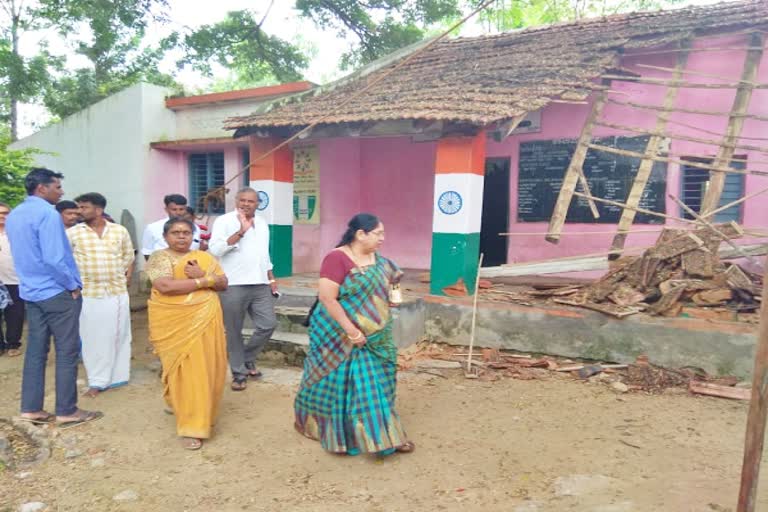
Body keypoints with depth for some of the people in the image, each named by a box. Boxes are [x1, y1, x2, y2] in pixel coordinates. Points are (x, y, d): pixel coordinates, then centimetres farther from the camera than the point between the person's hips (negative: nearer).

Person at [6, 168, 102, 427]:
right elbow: (54, 258, -23)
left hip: (30, 292, 9)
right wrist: (74, 285, -12)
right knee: (67, 352, 0)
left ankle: (31, 408, 19)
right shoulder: (47, 213, -17)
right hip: (57, 292, -9)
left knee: (35, 350, 13)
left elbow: (24, 254, 18)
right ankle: (66, 411, 7)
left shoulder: (13, 216, 11)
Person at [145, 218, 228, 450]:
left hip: (205, 320, 4)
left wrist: (202, 275, -12)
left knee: (206, 368, 6)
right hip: (174, 322, -4)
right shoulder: (159, 257, -2)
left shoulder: (204, 257, 11)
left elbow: (223, 283, 7)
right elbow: (166, 286, -18)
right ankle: (190, 426, 8)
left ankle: (197, 417, 29)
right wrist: (204, 281, -14)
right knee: (184, 370, -4)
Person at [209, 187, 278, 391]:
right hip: (233, 286, -5)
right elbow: (215, 250, -18)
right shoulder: (224, 221, -5)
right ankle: (239, 372, 19)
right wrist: (241, 231, -21)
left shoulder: (262, 223, 15)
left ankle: (248, 359, 27)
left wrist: (271, 279, 17)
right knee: (234, 331, 3)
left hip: (260, 284, 5)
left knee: (268, 324, 4)